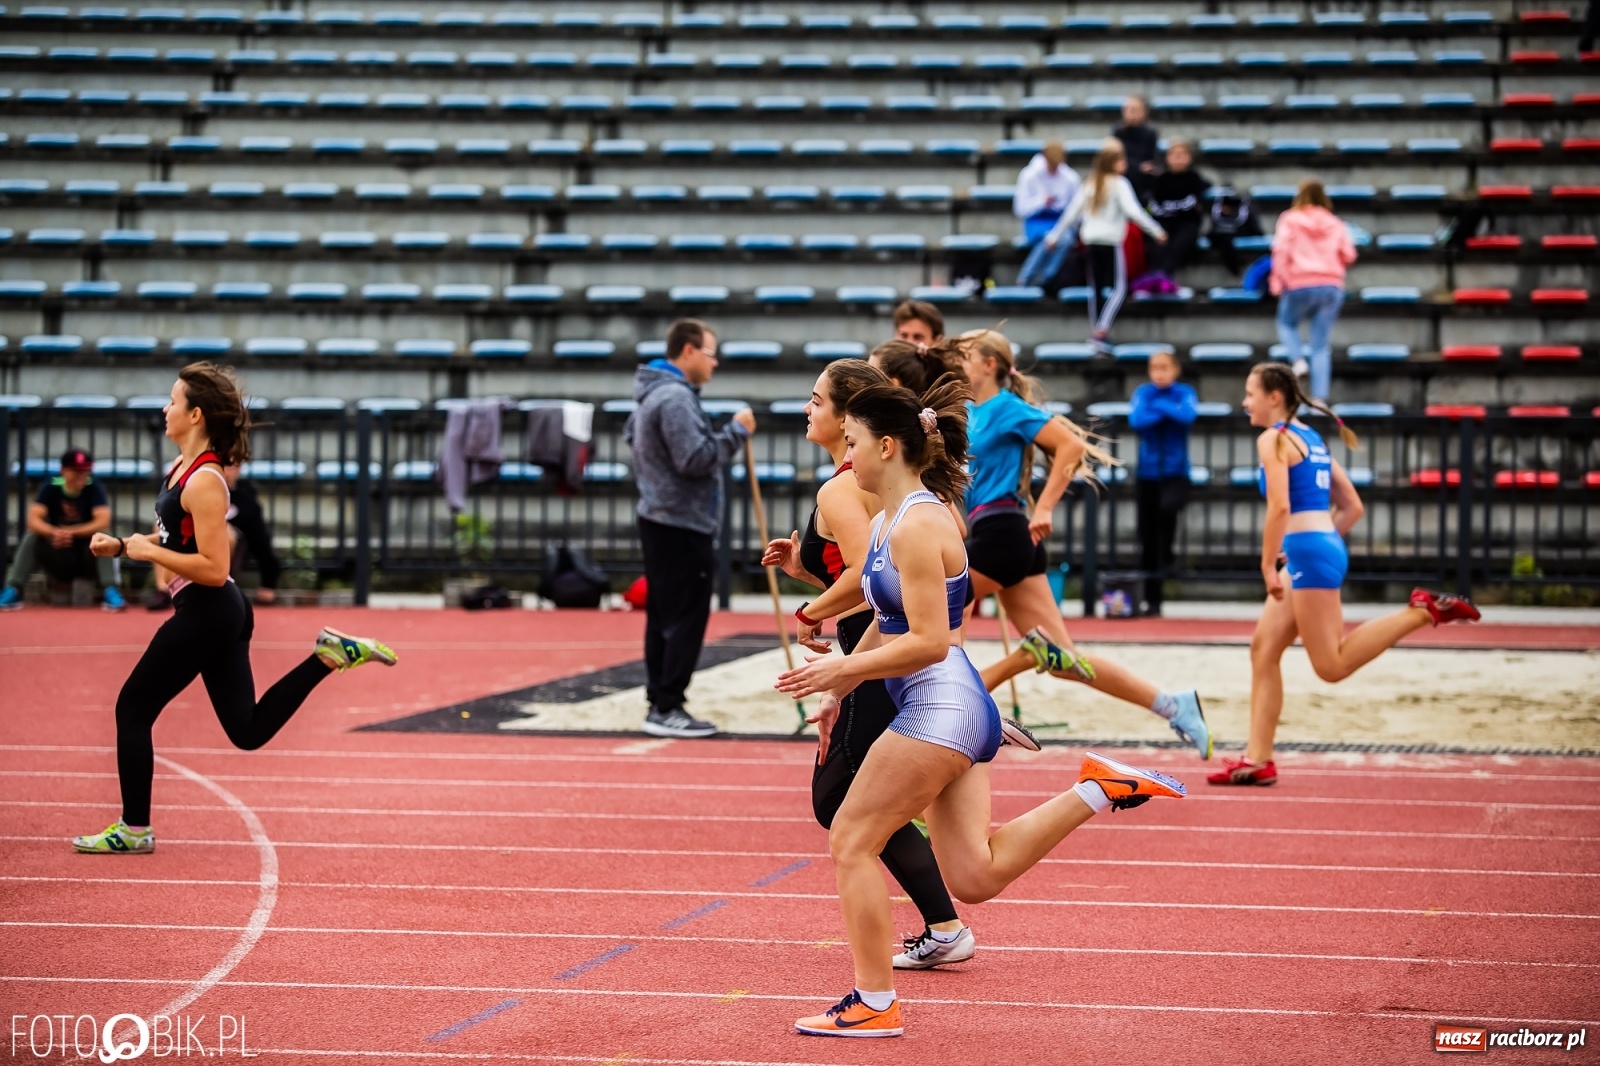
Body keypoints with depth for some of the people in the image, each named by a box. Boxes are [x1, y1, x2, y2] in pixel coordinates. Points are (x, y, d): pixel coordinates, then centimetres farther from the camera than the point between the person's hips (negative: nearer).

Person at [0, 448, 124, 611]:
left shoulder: (94, 489, -12)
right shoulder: (50, 489, -9)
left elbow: (103, 522, -26)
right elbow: (33, 520, -23)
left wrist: (71, 532, -40)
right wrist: (55, 532, -44)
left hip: (86, 559, -1)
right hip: (57, 559, 1)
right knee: (31, 537, -23)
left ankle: (111, 592, -37)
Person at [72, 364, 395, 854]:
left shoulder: (204, 482, -19)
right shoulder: (182, 466, 10)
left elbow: (214, 569, -24)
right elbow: (173, 538, 23)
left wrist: (147, 551, -17)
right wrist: (120, 545, 8)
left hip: (205, 614, -10)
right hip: (220, 614, 10)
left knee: (133, 709, 1)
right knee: (249, 729, 15)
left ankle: (134, 829, 10)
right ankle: (329, 655, 9)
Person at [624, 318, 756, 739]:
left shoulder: (653, 393, 15)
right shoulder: (676, 398, -18)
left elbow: (632, 433, 31)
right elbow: (696, 458, -25)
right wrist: (737, 431, -15)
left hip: (661, 519, 11)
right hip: (683, 526, -11)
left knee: (663, 616, 12)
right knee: (686, 619, -8)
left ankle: (659, 703, 16)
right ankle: (668, 708, -8)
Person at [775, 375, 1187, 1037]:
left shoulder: (916, 527, -16)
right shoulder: (887, 522, 15)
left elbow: (928, 642, -20)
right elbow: (888, 622, 27)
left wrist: (841, 670, -16)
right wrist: (841, 687, 25)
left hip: (941, 708, -10)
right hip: (947, 711, 10)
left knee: (852, 841, -1)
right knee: (974, 878, 8)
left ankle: (875, 1005, 6)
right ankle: (1096, 789, 9)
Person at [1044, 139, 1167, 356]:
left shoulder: (1090, 184, 11)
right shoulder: (1119, 184, -7)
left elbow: (1072, 212, 12)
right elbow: (1133, 211, -16)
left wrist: (1055, 236, 19)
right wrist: (1156, 231, -11)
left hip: (1091, 241, 6)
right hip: (1111, 242, -6)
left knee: (1095, 288, 13)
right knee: (1119, 288, -4)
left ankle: (1098, 335, 16)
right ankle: (1102, 331, -20)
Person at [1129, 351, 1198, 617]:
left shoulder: (1184, 393, -3)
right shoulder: (1143, 392, 1)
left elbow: (1187, 416, -22)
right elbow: (1135, 420, -15)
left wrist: (1159, 406, -13)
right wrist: (1167, 413, -16)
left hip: (1175, 472, -2)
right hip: (1147, 473, 2)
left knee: (1168, 507, -35)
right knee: (1147, 542, 5)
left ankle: (1167, 556, -9)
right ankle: (1152, 602, 16)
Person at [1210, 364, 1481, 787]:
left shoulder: (1273, 439, -6)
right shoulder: (1311, 439, 20)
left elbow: (1280, 507, -19)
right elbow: (1352, 507, 20)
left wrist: (1268, 566, -14)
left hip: (1307, 551, -10)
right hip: (1327, 547, 10)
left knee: (1331, 666, -8)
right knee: (1263, 649, 9)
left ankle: (1420, 611, -13)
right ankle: (1258, 759, 6)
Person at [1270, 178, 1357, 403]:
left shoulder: (1290, 220, 2)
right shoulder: (1335, 224, 11)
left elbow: (1281, 250, -8)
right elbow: (1348, 255, 9)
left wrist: (1277, 281, -1)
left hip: (1300, 284, -3)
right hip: (1333, 286, 3)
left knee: (1287, 324, 23)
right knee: (1320, 344, 5)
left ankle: (1299, 360, -5)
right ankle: (1319, 397, -4)